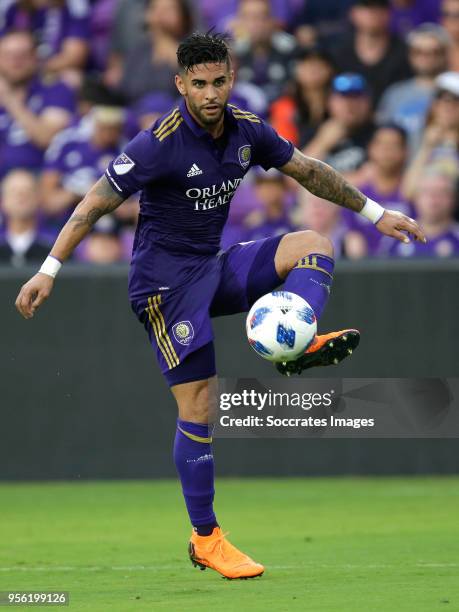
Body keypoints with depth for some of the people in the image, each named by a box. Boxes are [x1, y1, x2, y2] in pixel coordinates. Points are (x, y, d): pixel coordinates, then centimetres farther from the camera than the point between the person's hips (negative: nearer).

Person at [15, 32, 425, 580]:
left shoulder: (247, 132, 0)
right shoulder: (160, 143, -19)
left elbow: (309, 172, 15)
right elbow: (97, 203, -17)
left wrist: (375, 213, 19)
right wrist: (48, 272, -22)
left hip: (213, 268, 7)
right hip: (165, 279, -7)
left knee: (311, 246, -7)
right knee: (198, 407, -9)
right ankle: (205, 539, 0)